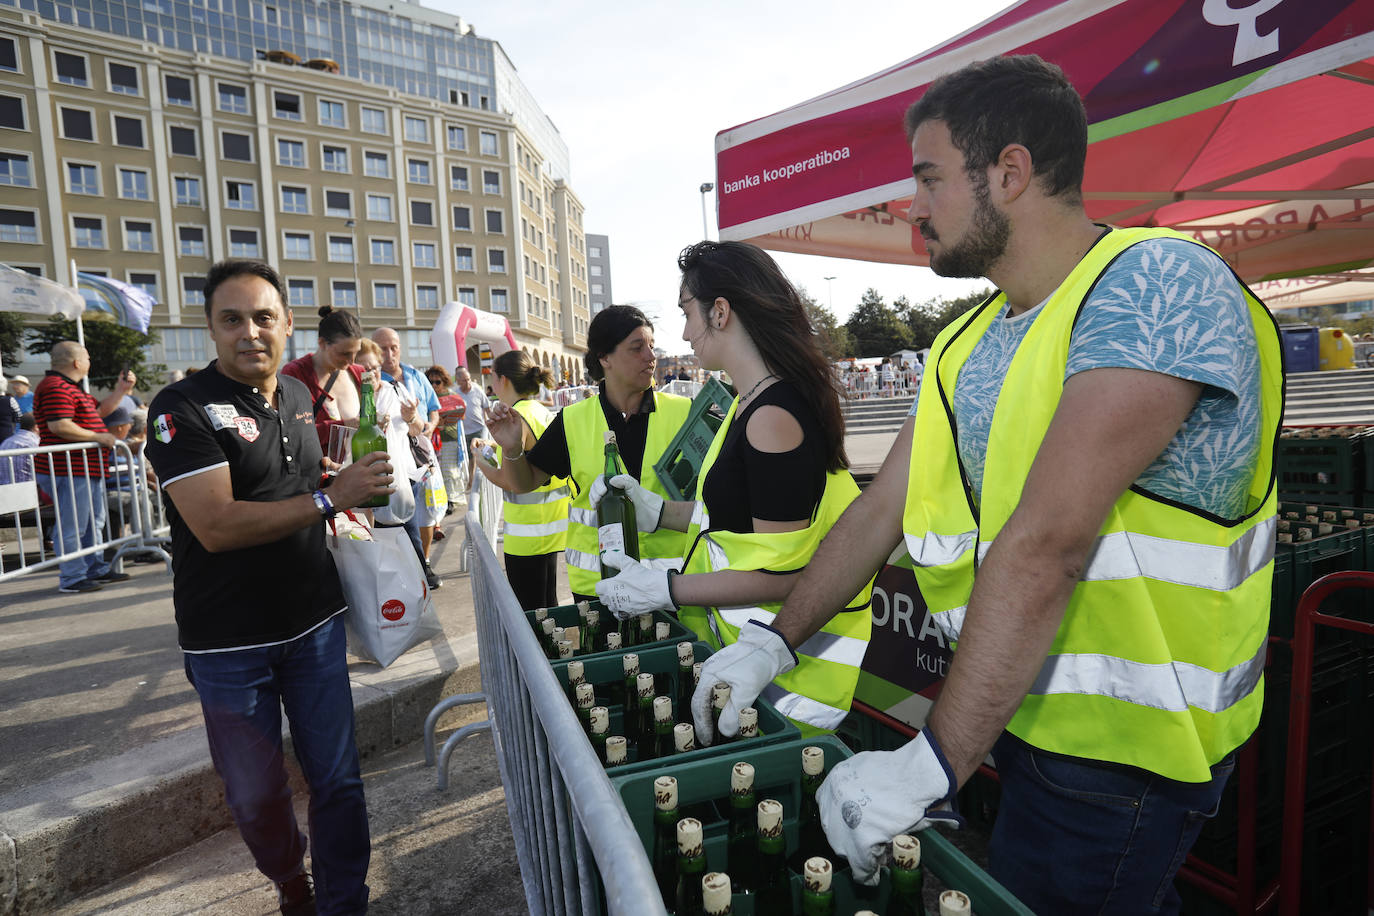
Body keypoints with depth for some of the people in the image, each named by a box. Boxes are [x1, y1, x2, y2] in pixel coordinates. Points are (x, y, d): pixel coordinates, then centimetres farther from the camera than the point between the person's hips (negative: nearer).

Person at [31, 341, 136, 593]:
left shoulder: (71, 388, 20)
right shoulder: (56, 388, -16)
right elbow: (59, 426, -26)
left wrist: (121, 389, 23)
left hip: (88, 470, 11)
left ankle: (96, 569, 28)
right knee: (73, 526, -5)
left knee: (94, 522, 18)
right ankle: (71, 578, 3)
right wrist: (98, 437, -18)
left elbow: (99, 410, 31)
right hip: (68, 471, -11)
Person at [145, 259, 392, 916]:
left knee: (338, 778, 10)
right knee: (255, 793, 14)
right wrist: (328, 498, -23)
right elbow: (217, 526, -22)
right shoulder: (182, 409, -12)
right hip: (229, 643, -4)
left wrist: (343, 507, 7)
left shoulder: (298, 395, 7)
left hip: (315, 623, 4)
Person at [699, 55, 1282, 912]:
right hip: (1017, 712, 7)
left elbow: (1044, 546, -30)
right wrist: (774, 645, 3)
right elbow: (881, 510, 4)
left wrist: (935, 763, -29)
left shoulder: (1158, 285, -20)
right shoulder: (967, 343, 5)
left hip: (1116, 750, -7)